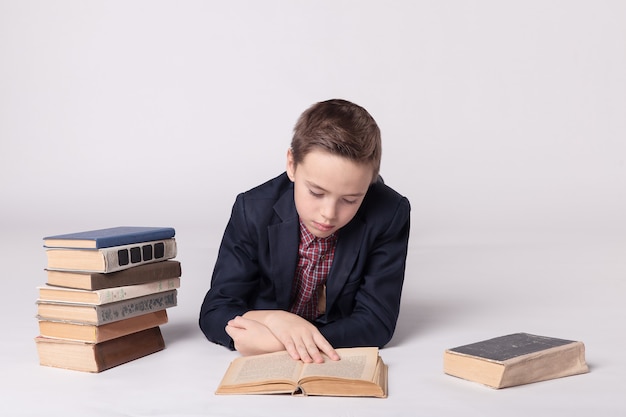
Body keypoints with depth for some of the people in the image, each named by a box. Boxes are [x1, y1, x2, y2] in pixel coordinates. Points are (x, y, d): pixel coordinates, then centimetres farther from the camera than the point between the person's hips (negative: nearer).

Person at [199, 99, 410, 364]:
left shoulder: (390, 216, -20)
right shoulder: (253, 211, -17)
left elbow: (377, 324, -19)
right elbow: (214, 313, -13)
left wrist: (277, 341, -31)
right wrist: (276, 320, -35)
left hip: (347, 367, -1)